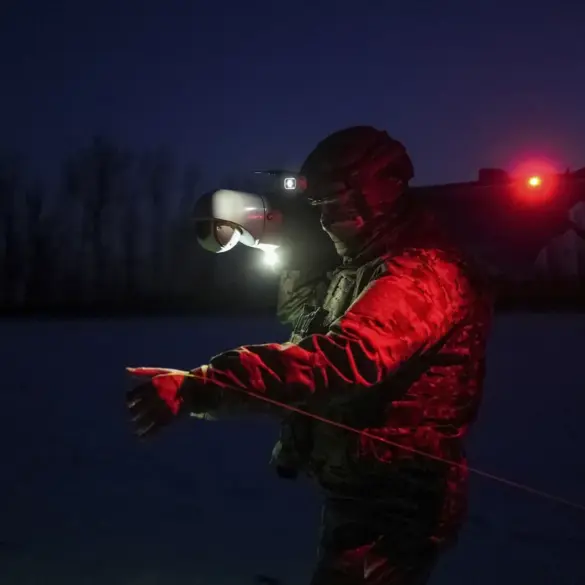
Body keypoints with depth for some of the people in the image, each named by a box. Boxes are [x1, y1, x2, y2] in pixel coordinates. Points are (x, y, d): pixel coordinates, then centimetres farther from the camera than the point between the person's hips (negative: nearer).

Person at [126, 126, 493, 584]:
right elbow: (305, 312, 22)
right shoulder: (365, 267, 12)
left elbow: (341, 358, -38)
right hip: (360, 494, 10)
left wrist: (196, 387, -45)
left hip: (392, 507, -10)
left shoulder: (422, 274, -22)